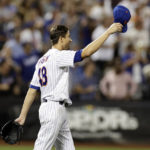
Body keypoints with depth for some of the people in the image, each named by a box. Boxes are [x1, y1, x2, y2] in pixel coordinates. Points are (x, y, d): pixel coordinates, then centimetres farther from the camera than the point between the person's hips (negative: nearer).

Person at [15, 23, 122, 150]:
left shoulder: (42, 60, 16)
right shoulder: (58, 56, -11)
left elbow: (32, 91, 13)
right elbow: (86, 52, -21)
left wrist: (23, 115, 11)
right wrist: (108, 32, -17)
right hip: (54, 109, -10)